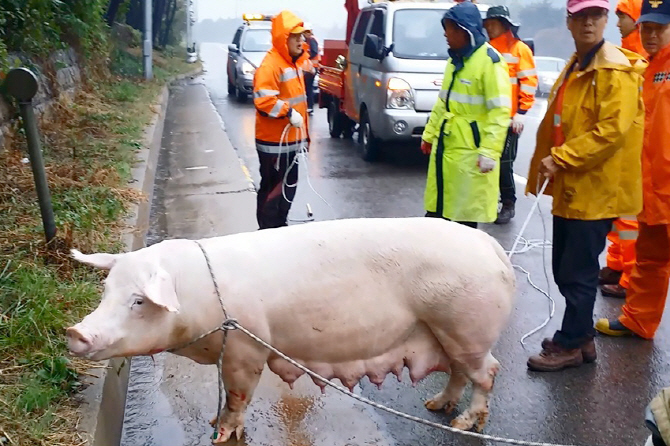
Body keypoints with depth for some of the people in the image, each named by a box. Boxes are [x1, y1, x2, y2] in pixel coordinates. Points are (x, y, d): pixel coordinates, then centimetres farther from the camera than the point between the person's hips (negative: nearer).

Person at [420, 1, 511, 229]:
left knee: (464, 215, -1)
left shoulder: (490, 61, -14)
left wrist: (489, 151, -26)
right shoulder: (455, 59, 14)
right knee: (437, 210, 14)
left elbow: (499, 112, -19)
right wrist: (429, 135, 22)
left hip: (470, 151, -8)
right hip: (445, 146, 9)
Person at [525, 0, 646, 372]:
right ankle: (581, 337, 29)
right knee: (565, 270, 15)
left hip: (596, 191, -9)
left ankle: (570, 345, 13)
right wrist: (547, 163, 11)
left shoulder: (616, 70, -13)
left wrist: (560, 159, -20)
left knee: (577, 273, -1)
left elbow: (612, 131, -22)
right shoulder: (574, 68, 16)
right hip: (570, 188, 9)